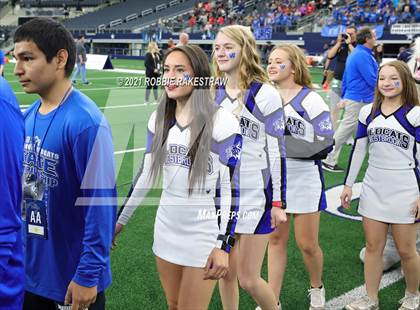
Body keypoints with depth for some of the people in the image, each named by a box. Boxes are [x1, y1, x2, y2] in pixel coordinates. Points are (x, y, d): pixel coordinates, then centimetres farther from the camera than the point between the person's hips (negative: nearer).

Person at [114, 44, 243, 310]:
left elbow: (231, 187, -14)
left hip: (204, 236, -5)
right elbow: (146, 174, 10)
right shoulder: (159, 119, 1)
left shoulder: (222, 122, -16)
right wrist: (120, 220, 14)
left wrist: (224, 245, -16)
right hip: (166, 230, 5)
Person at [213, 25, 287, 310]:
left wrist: (278, 202, -10)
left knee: (248, 279, 0)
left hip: (256, 197, -5)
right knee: (226, 273, 12)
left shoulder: (265, 94, -11)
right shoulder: (214, 94, 6)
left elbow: (277, 151, -10)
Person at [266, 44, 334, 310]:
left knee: (307, 244, 5)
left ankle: (317, 288, 33)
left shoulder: (310, 100, -14)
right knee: (276, 240, 9)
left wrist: (288, 145, -22)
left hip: (304, 181, -5)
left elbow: (326, 144, -15)